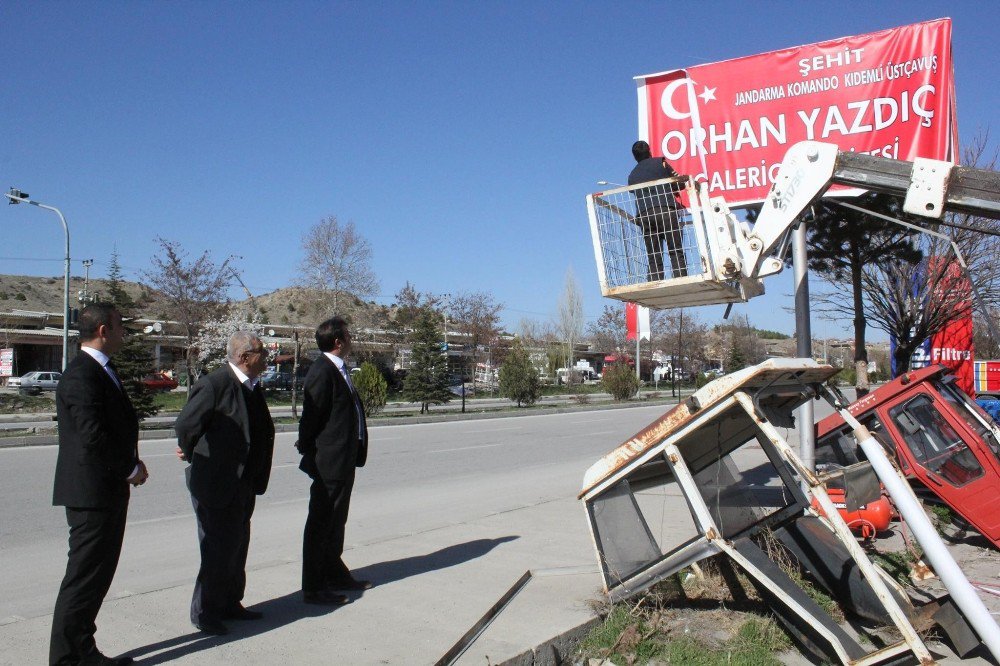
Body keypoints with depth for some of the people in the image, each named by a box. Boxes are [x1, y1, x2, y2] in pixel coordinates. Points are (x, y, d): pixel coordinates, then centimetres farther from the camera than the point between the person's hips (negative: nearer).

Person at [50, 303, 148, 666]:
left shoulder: (100, 370, 15)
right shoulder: (81, 374, -18)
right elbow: (92, 436, -24)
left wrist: (131, 465, 4)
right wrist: (131, 469, -13)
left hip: (108, 490, 10)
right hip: (92, 491, -10)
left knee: (98, 573, 16)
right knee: (84, 577, -1)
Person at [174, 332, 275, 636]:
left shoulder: (253, 389, 7)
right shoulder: (215, 384, -19)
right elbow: (185, 425, -14)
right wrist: (195, 458, 0)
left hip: (243, 485, 9)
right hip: (215, 484, -9)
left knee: (237, 545, 18)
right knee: (219, 548, -1)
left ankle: (230, 604, 32)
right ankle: (204, 612, 15)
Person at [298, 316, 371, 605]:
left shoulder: (337, 370, 13)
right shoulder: (323, 371, -18)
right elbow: (311, 416, -18)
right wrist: (309, 453, -12)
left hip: (343, 462, 10)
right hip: (329, 462, -10)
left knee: (335, 522, 21)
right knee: (321, 524, 0)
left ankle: (336, 575, 35)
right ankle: (313, 588, 11)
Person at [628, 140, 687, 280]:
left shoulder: (632, 176, 22)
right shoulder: (660, 162, 13)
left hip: (644, 216, 3)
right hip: (666, 210, -3)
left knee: (653, 259, 1)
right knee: (677, 253, -4)